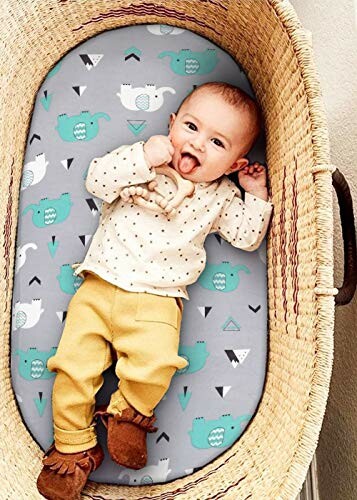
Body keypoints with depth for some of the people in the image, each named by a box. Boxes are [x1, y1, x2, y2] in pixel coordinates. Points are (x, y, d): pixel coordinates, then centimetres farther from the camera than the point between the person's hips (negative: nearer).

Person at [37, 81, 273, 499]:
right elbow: (98, 180, -7)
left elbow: (247, 237, 11)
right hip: (99, 287, 1)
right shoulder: (144, 163, 6)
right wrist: (145, 156, -14)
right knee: (75, 363, -5)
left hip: (156, 302, 0)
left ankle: (126, 412, 10)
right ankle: (73, 448, 19)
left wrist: (257, 194, 4)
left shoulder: (221, 196, 9)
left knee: (156, 363, -23)